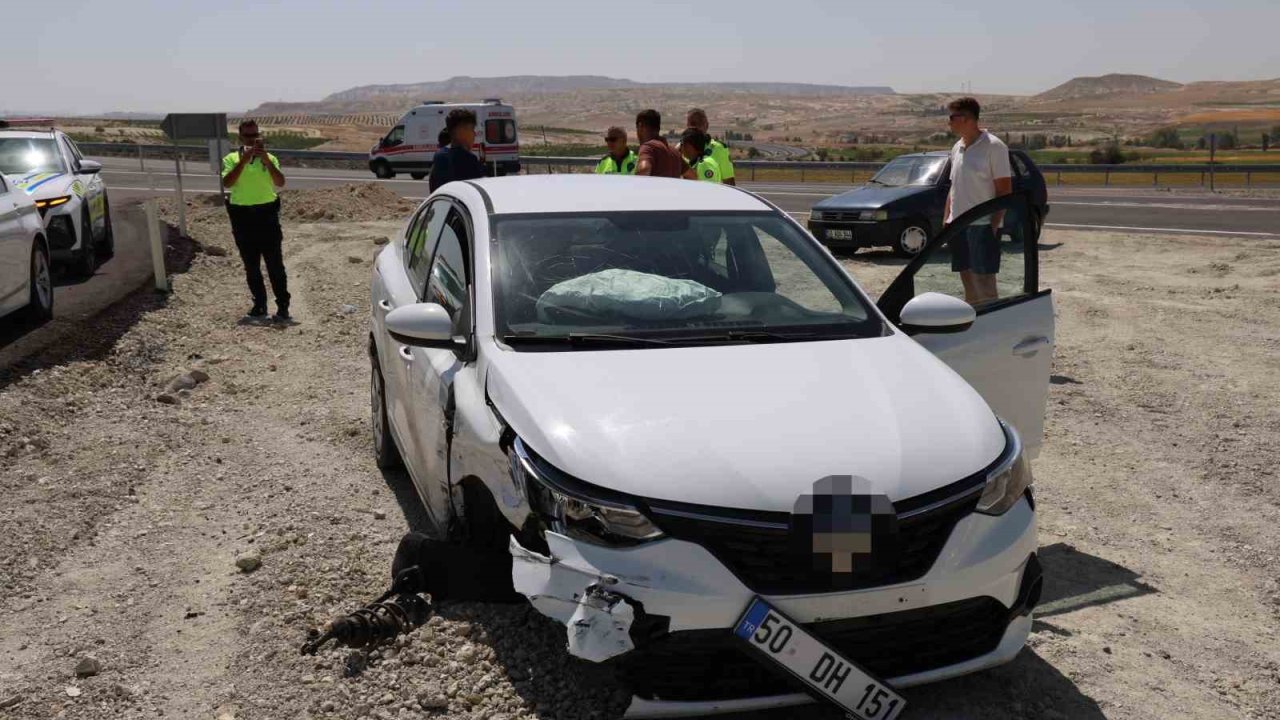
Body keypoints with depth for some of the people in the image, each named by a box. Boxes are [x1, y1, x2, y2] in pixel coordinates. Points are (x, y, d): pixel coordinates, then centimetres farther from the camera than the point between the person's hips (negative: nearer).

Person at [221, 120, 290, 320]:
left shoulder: (269, 158, 4)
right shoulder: (231, 159, 3)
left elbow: (280, 183, -11)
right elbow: (227, 183, -14)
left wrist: (266, 161, -22)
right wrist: (243, 160, -21)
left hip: (267, 213, -1)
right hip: (242, 216, 1)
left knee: (275, 263, -2)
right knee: (251, 265, 9)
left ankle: (283, 305, 2)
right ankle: (259, 304, 19)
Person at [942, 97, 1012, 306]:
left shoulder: (993, 146, -9)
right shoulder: (957, 148, 13)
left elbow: (1005, 189, -11)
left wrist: (994, 224, -17)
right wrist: (946, 219, 12)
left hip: (983, 225, -7)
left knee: (984, 283, -7)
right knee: (967, 281, 13)